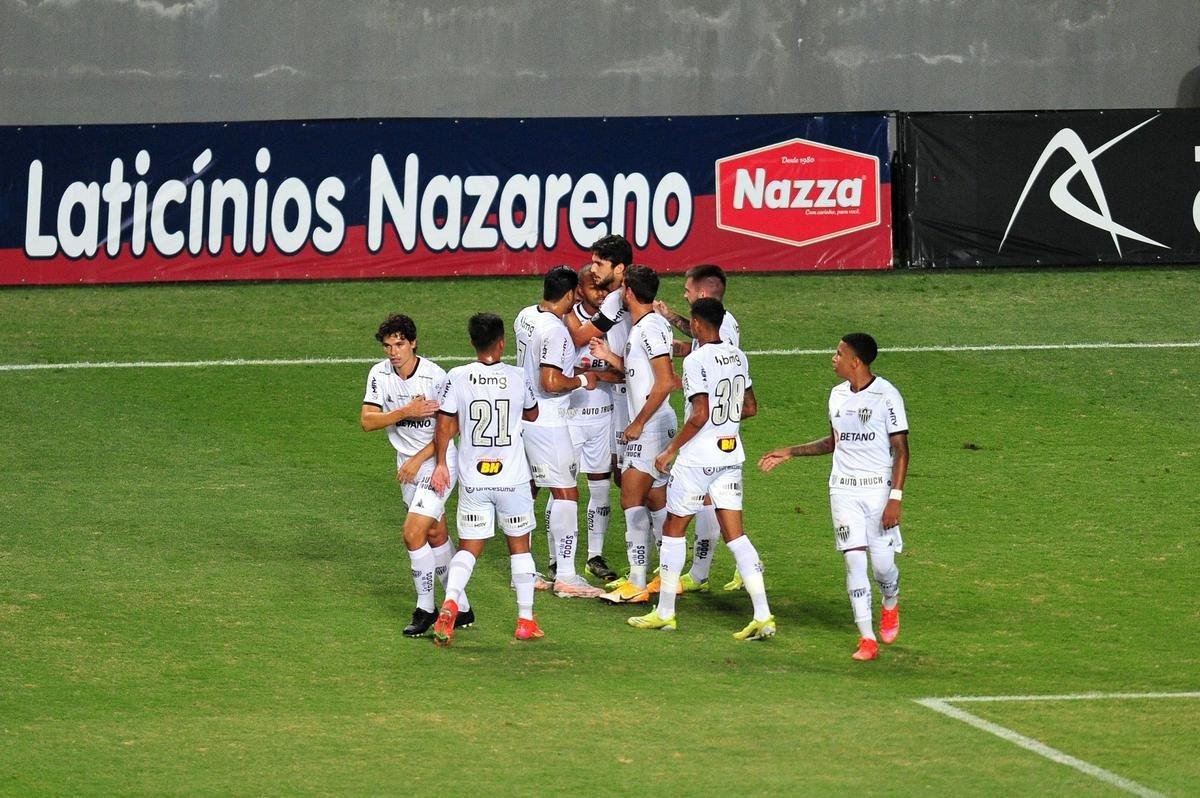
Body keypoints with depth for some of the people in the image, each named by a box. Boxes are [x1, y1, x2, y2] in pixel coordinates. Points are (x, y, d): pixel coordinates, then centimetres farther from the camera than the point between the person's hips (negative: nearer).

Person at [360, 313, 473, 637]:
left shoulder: (435, 376, -17)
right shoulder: (380, 374, -2)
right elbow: (368, 420, -7)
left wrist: (418, 460, -16)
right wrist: (407, 412, -21)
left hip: (437, 462, -6)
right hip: (407, 465, 6)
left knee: (414, 533, -15)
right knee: (436, 535, 13)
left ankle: (426, 609, -4)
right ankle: (461, 608, 23)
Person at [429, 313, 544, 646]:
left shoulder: (457, 378, -8)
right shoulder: (517, 378, -6)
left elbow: (444, 425, -4)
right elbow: (532, 414, 13)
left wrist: (441, 463, 9)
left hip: (473, 481, 0)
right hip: (513, 478, 0)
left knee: (469, 548, 7)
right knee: (519, 545, 14)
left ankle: (451, 602, -19)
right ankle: (526, 620, 17)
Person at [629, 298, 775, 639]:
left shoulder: (697, 361, -17)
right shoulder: (738, 356, 6)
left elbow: (700, 415, -22)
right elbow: (750, 408, 13)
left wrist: (670, 451, -13)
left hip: (698, 458, -7)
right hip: (732, 454, 7)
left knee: (673, 529, 9)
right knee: (735, 534, 6)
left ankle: (664, 612, 15)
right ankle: (763, 616, -3)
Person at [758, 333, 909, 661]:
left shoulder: (887, 395, -9)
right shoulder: (838, 395, 9)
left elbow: (901, 449, -8)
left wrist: (895, 498, -14)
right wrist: (790, 452, 20)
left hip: (878, 489, -4)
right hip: (843, 489, 4)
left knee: (882, 562, -2)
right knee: (854, 559, -7)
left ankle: (891, 606, 34)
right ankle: (867, 639, -5)